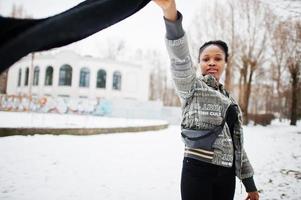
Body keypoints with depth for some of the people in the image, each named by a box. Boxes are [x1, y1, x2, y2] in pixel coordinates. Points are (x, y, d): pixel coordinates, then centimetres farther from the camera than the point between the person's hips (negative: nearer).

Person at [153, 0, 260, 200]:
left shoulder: (229, 100, 16)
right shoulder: (191, 87, -1)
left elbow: (236, 142, 19)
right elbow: (181, 58, -22)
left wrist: (250, 183, 19)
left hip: (226, 174, 6)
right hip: (198, 171, -6)